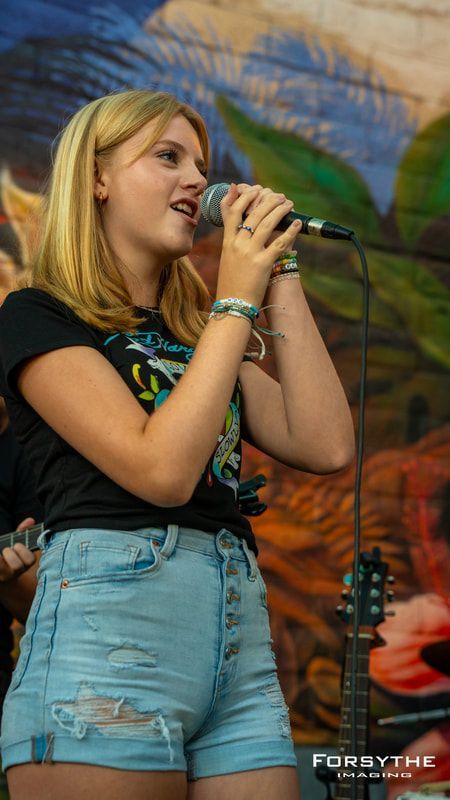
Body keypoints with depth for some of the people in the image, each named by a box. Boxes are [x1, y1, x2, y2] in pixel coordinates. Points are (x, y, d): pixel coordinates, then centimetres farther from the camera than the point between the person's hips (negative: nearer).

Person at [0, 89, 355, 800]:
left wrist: (280, 279, 7)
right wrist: (238, 299, -5)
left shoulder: (196, 333, 22)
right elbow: (163, 469, -13)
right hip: (111, 621, -6)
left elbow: (326, 446, 7)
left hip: (242, 637, 6)